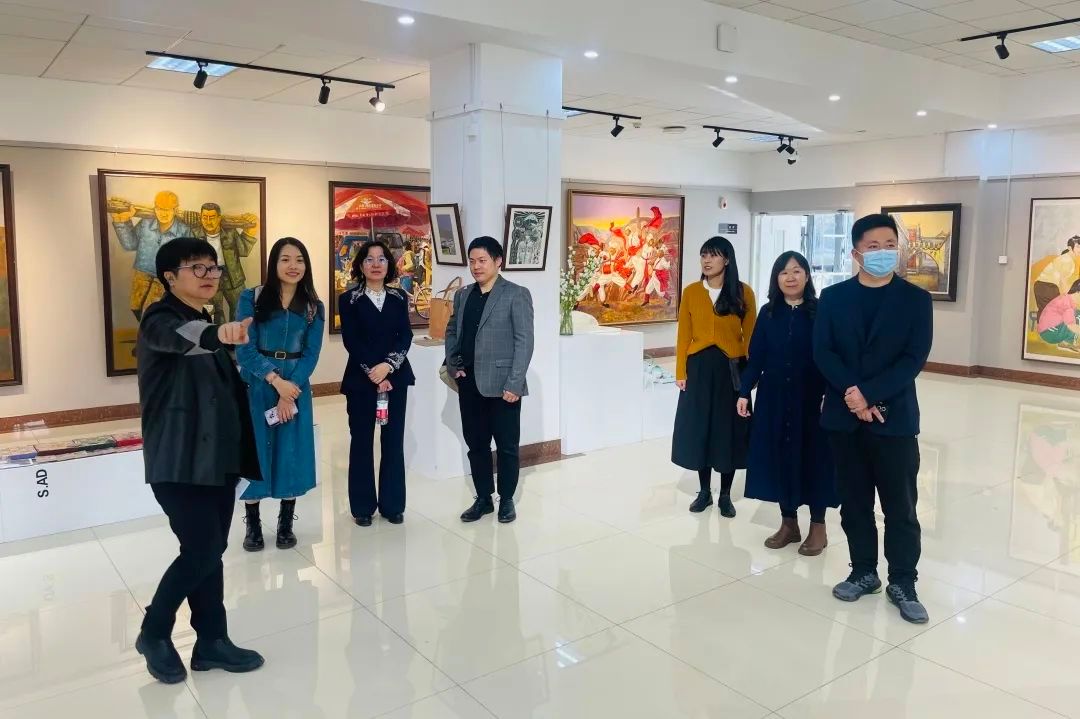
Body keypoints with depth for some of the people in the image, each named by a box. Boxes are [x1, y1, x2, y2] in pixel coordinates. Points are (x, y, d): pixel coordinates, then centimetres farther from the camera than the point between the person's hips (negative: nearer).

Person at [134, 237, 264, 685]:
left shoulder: (208, 326, 15)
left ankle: (212, 641, 20)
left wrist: (241, 454, 20)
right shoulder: (161, 319, -9)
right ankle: (153, 633, 14)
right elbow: (180, 339, -36)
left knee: (211, 550, 10)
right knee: (202, 550, -8)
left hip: (218, 456, 8)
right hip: (178, 461, -8)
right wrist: (219, 334, -58)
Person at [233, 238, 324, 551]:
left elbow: (311, 354, -2)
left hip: (295, 386, 2)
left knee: (291, 452, 5)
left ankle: (286, 524, 18)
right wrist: (275, 380, -18)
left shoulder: (314, 307, 3)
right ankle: (253, 525, 17)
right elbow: (244, 349, -9)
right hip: (255, 386, -2)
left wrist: (289, 391, -13)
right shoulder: (251, 298, -4)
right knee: (253, 451, 3)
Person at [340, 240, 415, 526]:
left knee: (394, 441, 5)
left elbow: (406, 336, -1)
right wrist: (373, 373, -14)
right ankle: (363, 506, 14)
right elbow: (351, 341, -7)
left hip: (396, 377, 2)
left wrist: (388, 365, -16)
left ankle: (392, 504, 16)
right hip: (361, 379, -2)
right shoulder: (349, 300, 0)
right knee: (362, 441, 3)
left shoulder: (399, 298, 8)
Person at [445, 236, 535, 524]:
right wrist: (452, 365, 6)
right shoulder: (463, 295, 12)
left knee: (507, 445, 6)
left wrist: (514, 383, -17)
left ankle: (506, 500, 21)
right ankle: (483, 498, 26)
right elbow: (452, 331, 23)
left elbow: (524, 341, -11)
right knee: (476, 443, 12)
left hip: (502, 384, -5)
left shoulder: (517, 294, -6)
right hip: (469, 384, 6)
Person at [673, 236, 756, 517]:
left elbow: (750, 336, 0)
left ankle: (725, 495, 19)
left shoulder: (743, 292, -1)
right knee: (698, 428, 7)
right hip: (699, 367, 1)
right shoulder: (691, 292, 2)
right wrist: (681, 372, -2)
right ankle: (704, 491, 23)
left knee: (729, 429, 5)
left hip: (731, 368, -1)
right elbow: (684, 336, 2)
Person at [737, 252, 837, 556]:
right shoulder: (768, 313, 4)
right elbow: (756, 356, 5)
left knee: (813, 456, 4)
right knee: (779, 456, 7)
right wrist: (744, 391, 0)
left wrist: (830, 394, -14)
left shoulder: (820, 311, -4)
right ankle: (788, 522, 21)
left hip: (811, 397, -3)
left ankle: (818, 526, 17)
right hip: (774, 397, 3)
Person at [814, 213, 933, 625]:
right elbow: (822, 353, -3)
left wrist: (869, 393, -18)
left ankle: (903, 582, 17)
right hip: (844, 416, 2)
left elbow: (914, 359, -8)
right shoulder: (833, 298, 5)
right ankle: (864, 572, 25)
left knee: (900, 506, 3)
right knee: (854, 502, 10)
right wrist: (853, 395, -15)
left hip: (895, 417, -1)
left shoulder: (916, 299, 2)